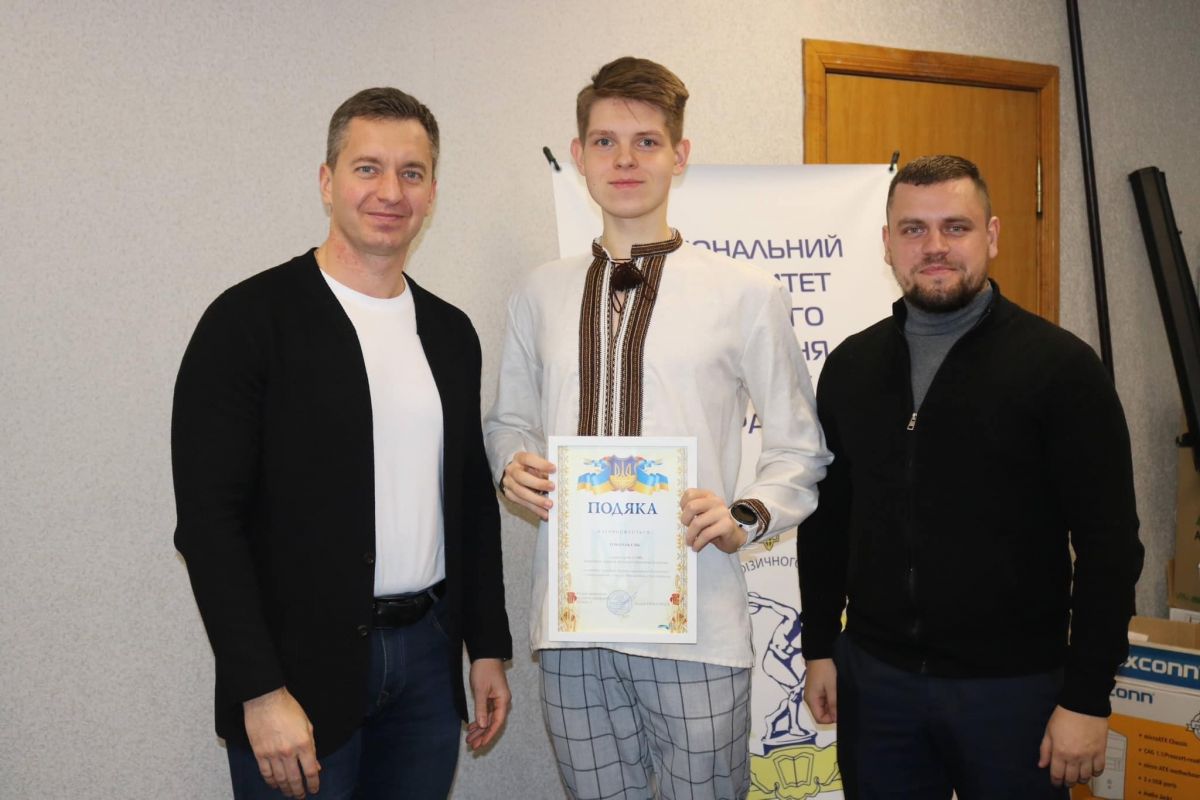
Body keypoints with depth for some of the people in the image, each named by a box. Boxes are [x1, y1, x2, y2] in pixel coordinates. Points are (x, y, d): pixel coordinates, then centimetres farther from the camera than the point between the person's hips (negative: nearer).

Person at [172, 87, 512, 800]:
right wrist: (260, 691, -16)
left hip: (429, 653, 5)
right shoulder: (251, 319, -10)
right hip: (302, 668, -5)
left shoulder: (451, 332, 9)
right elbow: (209, 518, -13)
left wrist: (489, 648, 12)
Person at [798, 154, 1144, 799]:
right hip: (874, 676, 4)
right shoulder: (851, 366, 5)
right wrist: (820, 648, 10)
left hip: (1012, 683, -3)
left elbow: (1108, 544, -9)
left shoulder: (1060, 365, -8)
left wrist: (1088, 697, -11)